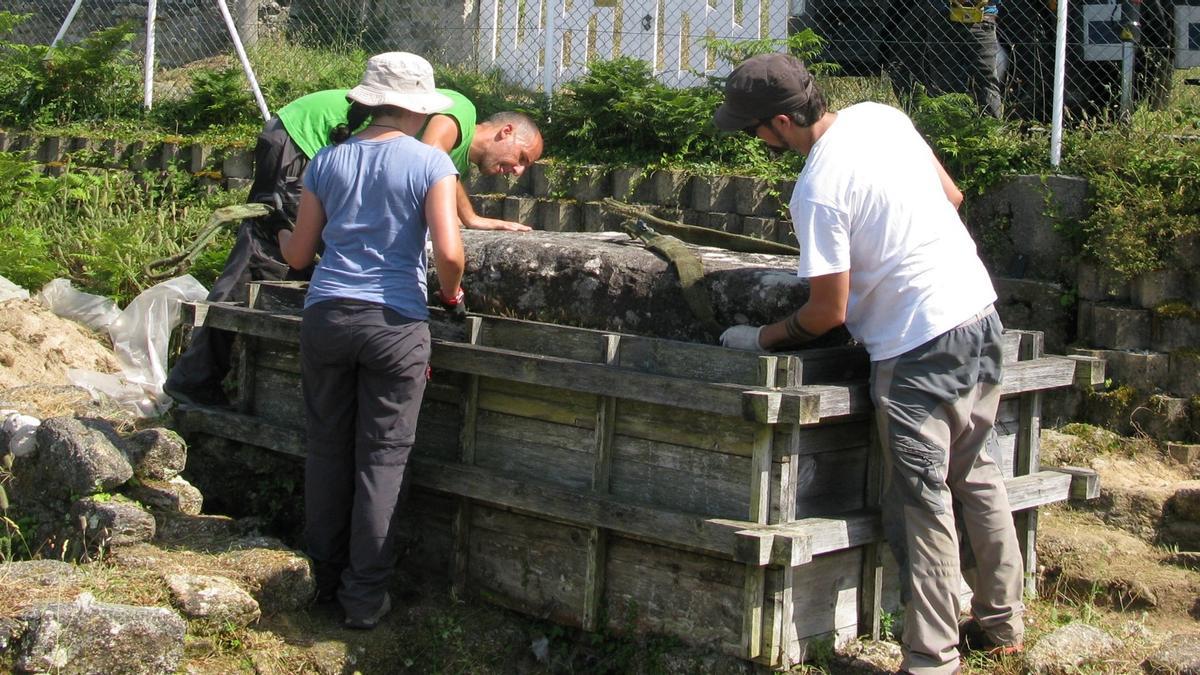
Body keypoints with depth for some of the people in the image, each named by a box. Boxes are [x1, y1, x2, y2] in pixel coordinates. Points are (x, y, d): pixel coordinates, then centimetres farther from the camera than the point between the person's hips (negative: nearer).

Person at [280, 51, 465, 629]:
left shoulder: (328, 161, 7)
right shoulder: (429, 163, -4)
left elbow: (298, 255, 10)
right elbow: (448, 254, -14)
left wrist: (286, 241, 33)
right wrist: (451, 294, 6)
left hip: (326, 315, 4)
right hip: (394, 322, -3)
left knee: (327, 448, 14)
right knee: (382, 457, 4)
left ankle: (326, 576, 25)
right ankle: (364, 595, 9)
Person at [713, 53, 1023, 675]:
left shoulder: (817, 191, -20)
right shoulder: (882, 116, 3)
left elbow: (829, 312, -14)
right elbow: (951, 195, 14)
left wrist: (764, 338, 2)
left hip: (916, 348, -9)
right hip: (979, 313, 9)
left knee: (922, 507, 0)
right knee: (979, 475, 20)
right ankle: (1004, 620, 33)